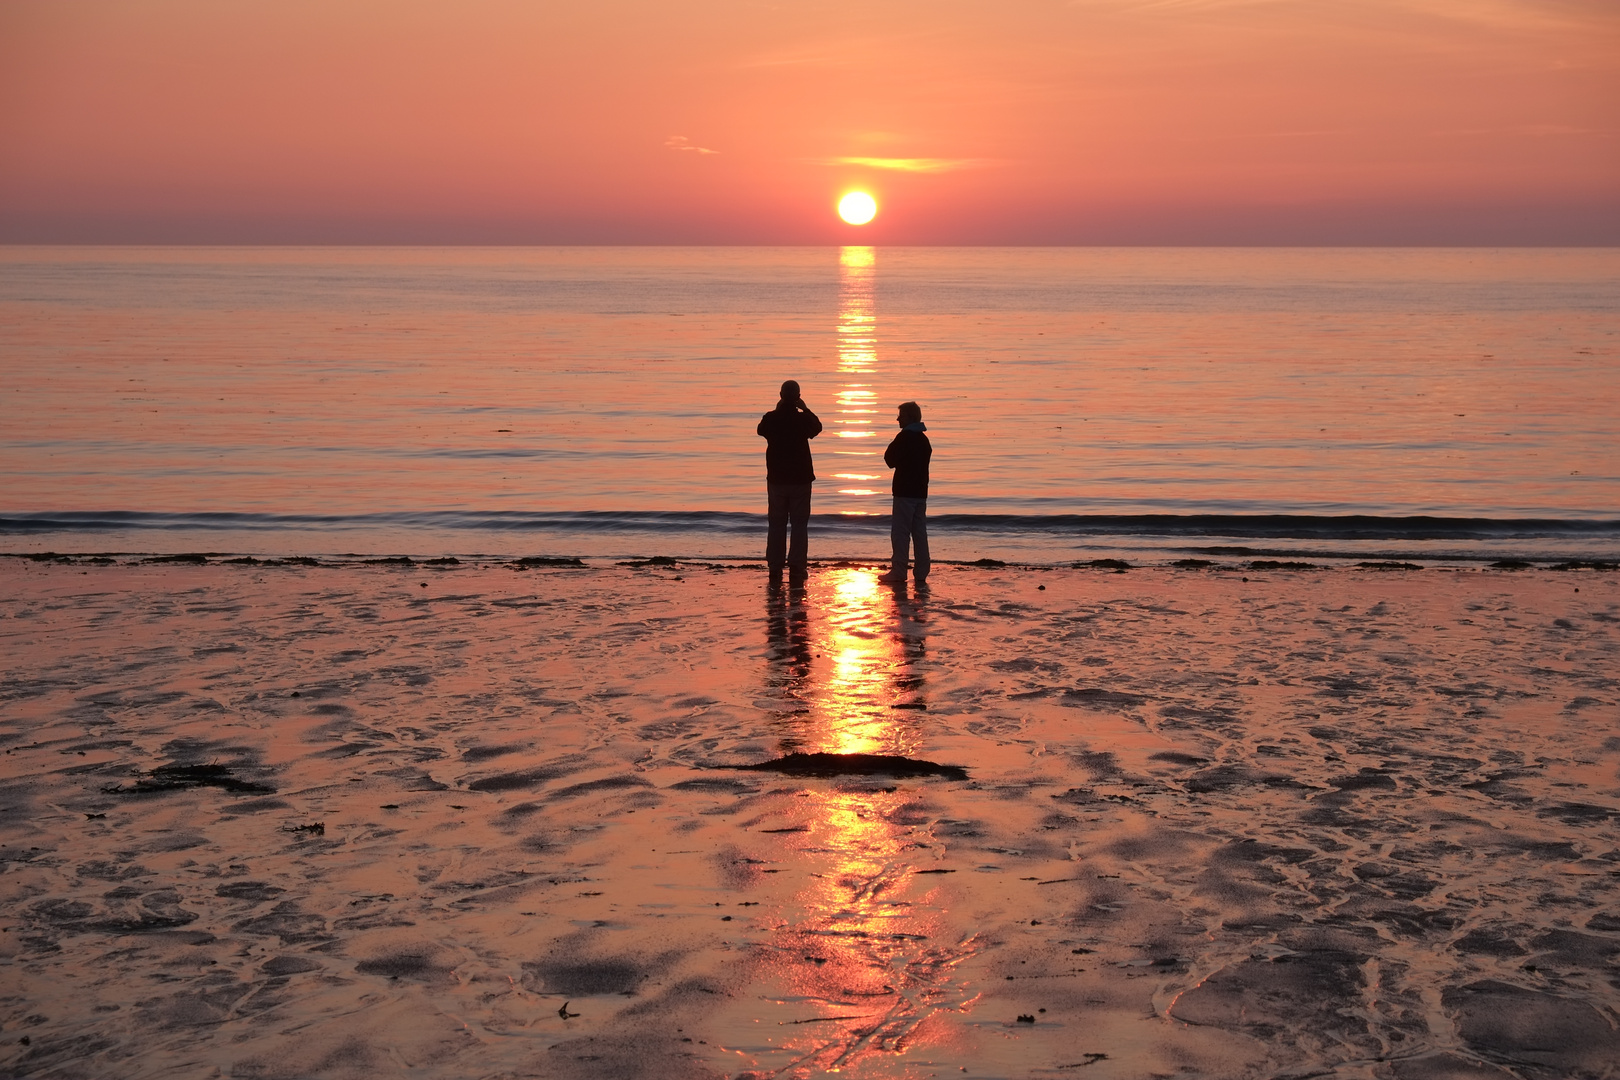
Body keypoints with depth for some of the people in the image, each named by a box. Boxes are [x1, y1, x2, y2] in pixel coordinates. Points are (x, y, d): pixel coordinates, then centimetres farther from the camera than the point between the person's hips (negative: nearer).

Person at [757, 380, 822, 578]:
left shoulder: (770, 419, -7)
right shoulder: (803, 419, -10)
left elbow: (761, 430, 17)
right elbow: (817, 427, 12)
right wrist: (805, 409, 16)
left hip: (776, 479, 2)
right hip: (800, 479, -2)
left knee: (776, 524, 9)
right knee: (800, 524, 4)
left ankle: (775, 566, 8)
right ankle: (796, 566, 0)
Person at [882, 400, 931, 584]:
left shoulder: (904, 438, -13)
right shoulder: (924, 439, 13)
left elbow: (890, 460, -9)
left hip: (904, 492, -8)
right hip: (921, 491, 8)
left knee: (900, 532, -5)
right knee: (919, 532, 9)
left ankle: (898, 573, -7)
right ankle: (921, 572, 9)